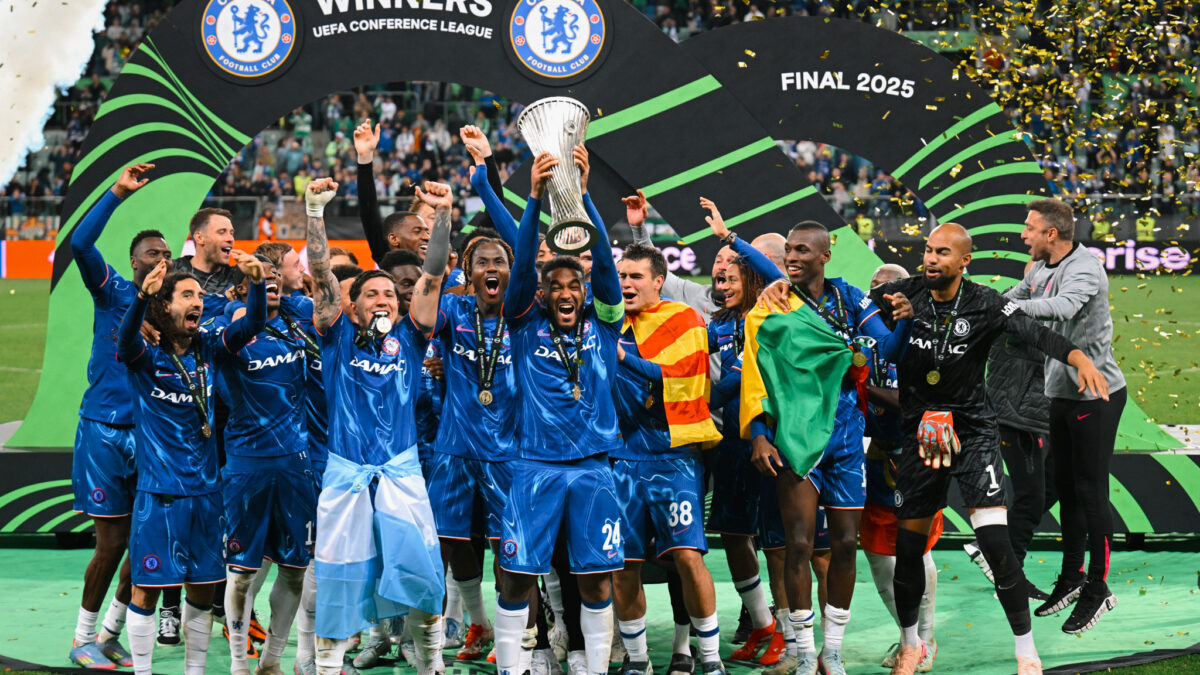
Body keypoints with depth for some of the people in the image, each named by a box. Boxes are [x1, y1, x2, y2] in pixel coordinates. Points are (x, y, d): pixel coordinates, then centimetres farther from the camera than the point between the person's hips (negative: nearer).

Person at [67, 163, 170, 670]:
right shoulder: (113, 293, -2)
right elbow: (81, 244, -17)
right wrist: (118, 193, -20)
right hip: (104, 431, -4)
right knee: (112, 542, -2)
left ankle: (111, 633, 21)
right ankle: (83, 638, 14)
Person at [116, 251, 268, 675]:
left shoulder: (208, 350, 5)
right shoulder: (145, 355, -7)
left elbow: (252, 325, -5)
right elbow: (125, 341, -28)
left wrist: (257, 283, -24)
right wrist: (142, 295, -46)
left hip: (204, 488, 4)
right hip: (158, 491, -4)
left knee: (202, 588, 11)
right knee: (147, 588, 0)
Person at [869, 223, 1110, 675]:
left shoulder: (984, 305, -10)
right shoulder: (903, 295, -3)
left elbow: (1033, 331, -26)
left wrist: (1078, 357, -43)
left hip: (972, 430, -2)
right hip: (919, 431, 3)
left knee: (995, 543, -12)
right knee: (908, 544, 7)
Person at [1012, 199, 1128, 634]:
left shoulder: (1085, 269, -19)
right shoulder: (1040, 271, 7)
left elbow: (1064, 306, -38)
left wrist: (1013, 307, -41)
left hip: (1095, 393, -8)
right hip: (1061, 392, 8)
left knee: (1091, 491, -4)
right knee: (1066, 486, 15)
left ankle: (1098, 589, 5)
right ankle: (1072, 578, 28)